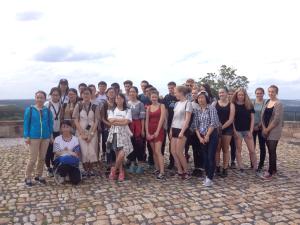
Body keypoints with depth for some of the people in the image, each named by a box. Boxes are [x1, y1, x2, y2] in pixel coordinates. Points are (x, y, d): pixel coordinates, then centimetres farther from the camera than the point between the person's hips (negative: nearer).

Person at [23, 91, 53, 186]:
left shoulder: (47, 111, 2)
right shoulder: (29, 109, -3)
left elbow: (50, 123, 8)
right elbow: (26, 123, -2)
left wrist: (50, 135, 6)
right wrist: (26, 136, -7)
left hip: (45, 138, 3)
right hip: (34, 137, -3)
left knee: (42, 158, 11)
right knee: (33, 159, -1)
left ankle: (38, 175, 27)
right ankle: (27, 177, 15)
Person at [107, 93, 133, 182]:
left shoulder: (127, 110, 7)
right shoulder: (112, 110, 12)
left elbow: (126, 122, -7)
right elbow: (111, 121, -5)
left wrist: (116, 120, -7)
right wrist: (122, 119, -8)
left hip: (123, 133, -1)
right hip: (114, 133, 2)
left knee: (122, 154, -13)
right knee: (117, 153, 2)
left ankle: (114, 169, 9)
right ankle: (121, 172, 15)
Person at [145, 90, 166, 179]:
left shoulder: (162, 106, -1)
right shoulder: (148, 107, 12)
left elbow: (162, 119, -9)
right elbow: (147, 121, 7)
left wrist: (157, 132, -14)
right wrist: (147, 132, -2)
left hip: (159, 130, -5)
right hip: (150, 131, 5)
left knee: (158, 151, -13)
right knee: (154, 151, 9)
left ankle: (162, 172, -14)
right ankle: (157, 169, 20)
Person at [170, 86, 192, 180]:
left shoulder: (188, 103, -8)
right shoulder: (177, 103, 13)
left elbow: (187, 119, -14)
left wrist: (182, 132, -19)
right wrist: (171, 130, 11)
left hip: (182, 130, -7)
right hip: (175, 129, 7)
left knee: (179, 152, -6)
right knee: (173, 151, 5)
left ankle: (186, 172, 11)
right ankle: (180, 171, 18)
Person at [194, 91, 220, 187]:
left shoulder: (211, 108, -6)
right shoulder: (197, 111, 8)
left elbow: (213, 123, -13)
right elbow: (196, 126, 7)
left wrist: (207, 136, -14)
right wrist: (200, 137, -5)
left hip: (211, 135, -5)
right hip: (202, 137, 5)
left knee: (211, 157, -7)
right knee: (205, 157, 9)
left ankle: (210, 178, 0)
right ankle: (207, 176, 20)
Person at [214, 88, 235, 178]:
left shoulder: (231, 105, 2)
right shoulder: (215, 103, 5)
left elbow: (231, 119, -6)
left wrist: (222, 127, -14)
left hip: (227, 129, -1)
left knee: (225, 149, 6)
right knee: (217, 149, 5)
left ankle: (225, 169, 13)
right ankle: (217, 168, 14)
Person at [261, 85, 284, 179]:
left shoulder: (278, 104, -11)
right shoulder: (267, 102, 10)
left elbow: (276, 119, -16)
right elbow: (263, 115, 9)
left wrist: (268, 129, -11)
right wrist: (264, 128, -3)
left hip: (274, 131, -7)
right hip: (266, 130, 7)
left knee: (272, 151, -4)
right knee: (270, 150, 13)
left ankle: (270, 172, 4)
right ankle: (274, 169, 26)